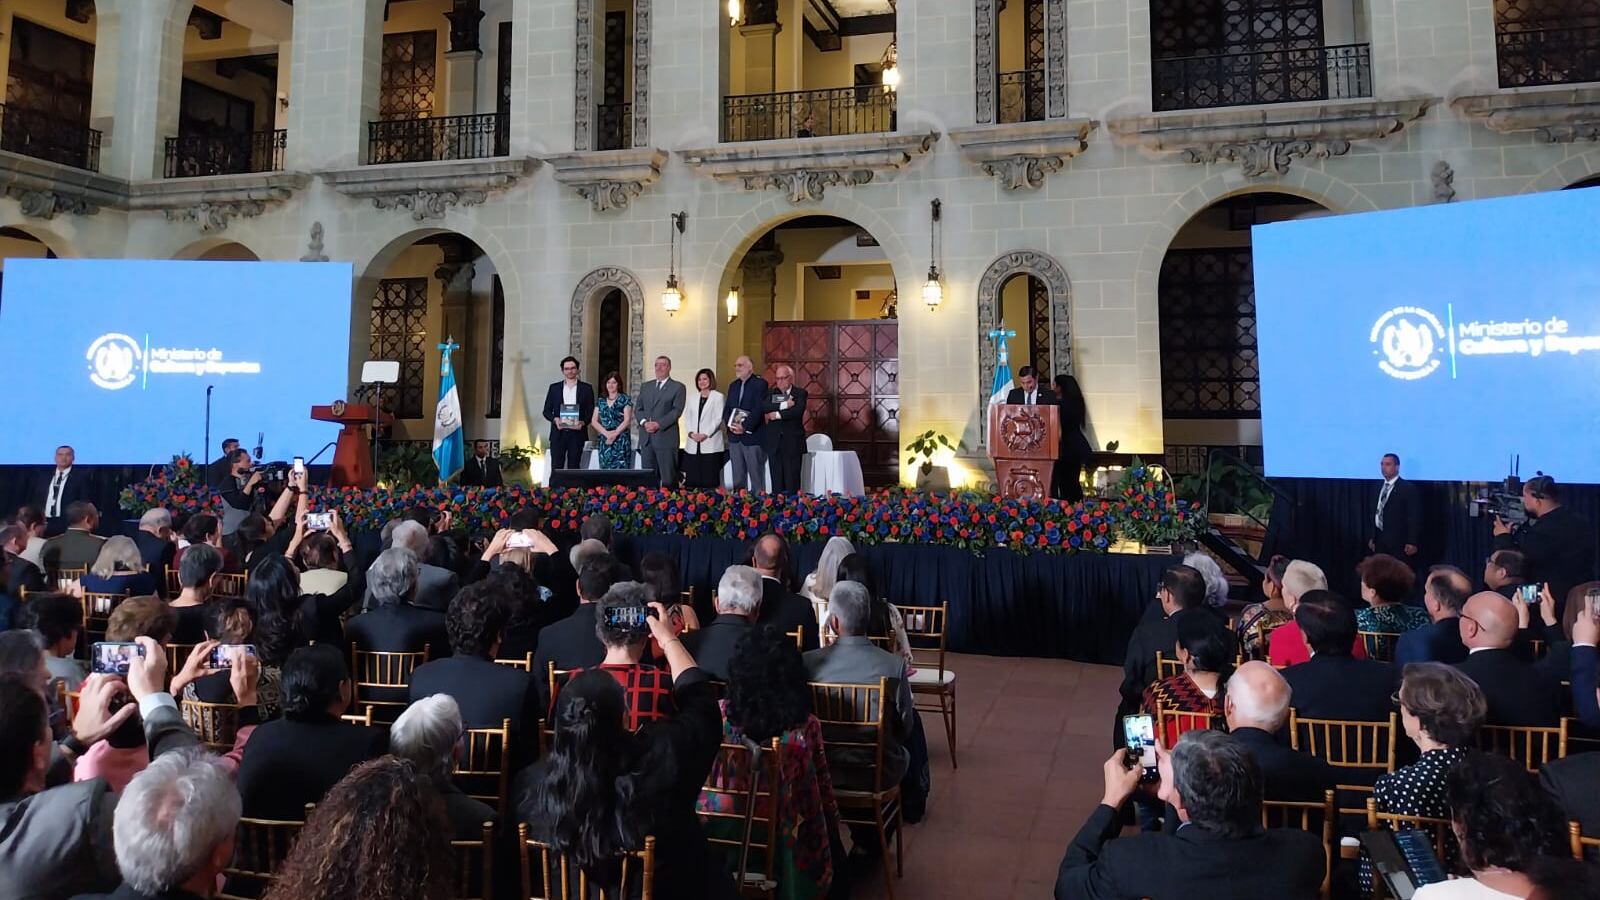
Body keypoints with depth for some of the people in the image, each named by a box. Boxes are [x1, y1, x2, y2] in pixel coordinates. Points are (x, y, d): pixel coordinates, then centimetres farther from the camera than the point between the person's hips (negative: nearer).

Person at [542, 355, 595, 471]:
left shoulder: (586, 388, 7)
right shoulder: (554, 388, 11)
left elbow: (591, 411, 6)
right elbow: (546, 411, 10)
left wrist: (583, 422, -13)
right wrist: (555, 419, -10)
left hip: (577, 433, -1)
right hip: (558, 433, 1)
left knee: (574, 467, 2)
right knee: (556, 467, -2)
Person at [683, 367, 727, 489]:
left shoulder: (718, 397, 2)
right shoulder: (693, 398, 19)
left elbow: (718, 419, -6)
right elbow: (687, 417, 13)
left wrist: (705, 434, -14)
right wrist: (691, 433, -4)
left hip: (710, 444, -5)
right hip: (693, 445, 5)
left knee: (710, 478, -6)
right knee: (692, 479, 0)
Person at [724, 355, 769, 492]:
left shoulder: (760, 384, -7)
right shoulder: (733, 385, 17)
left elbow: (759, 409, -16)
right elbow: (727, 408, 14)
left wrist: (745, 426, -18)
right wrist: (730, 425, -4)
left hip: (752, 436, -6)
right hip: (734, 436, 7)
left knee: (756, 474, -3)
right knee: (737, 476, 10)